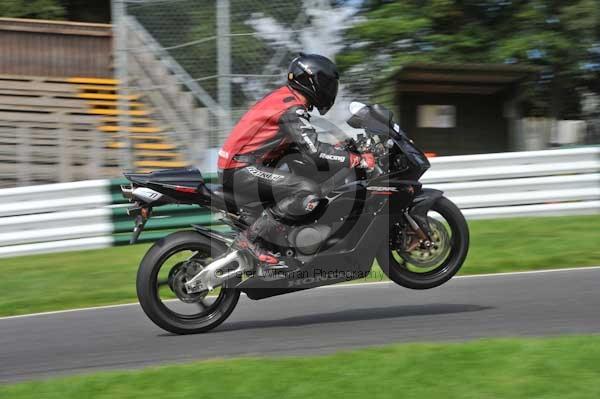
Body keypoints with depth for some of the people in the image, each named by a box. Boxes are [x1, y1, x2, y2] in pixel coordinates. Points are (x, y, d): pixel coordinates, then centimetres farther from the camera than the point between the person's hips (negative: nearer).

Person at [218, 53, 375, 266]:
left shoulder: (283, 97, 16)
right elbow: (314, 151, -24)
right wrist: (357, 160, -19)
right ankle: (251, 238, -19)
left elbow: (304, 144, 25)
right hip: (242, 170, -10)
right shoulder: (291, 109, -16)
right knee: (309, 193, -23)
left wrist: (342, 147, 17)